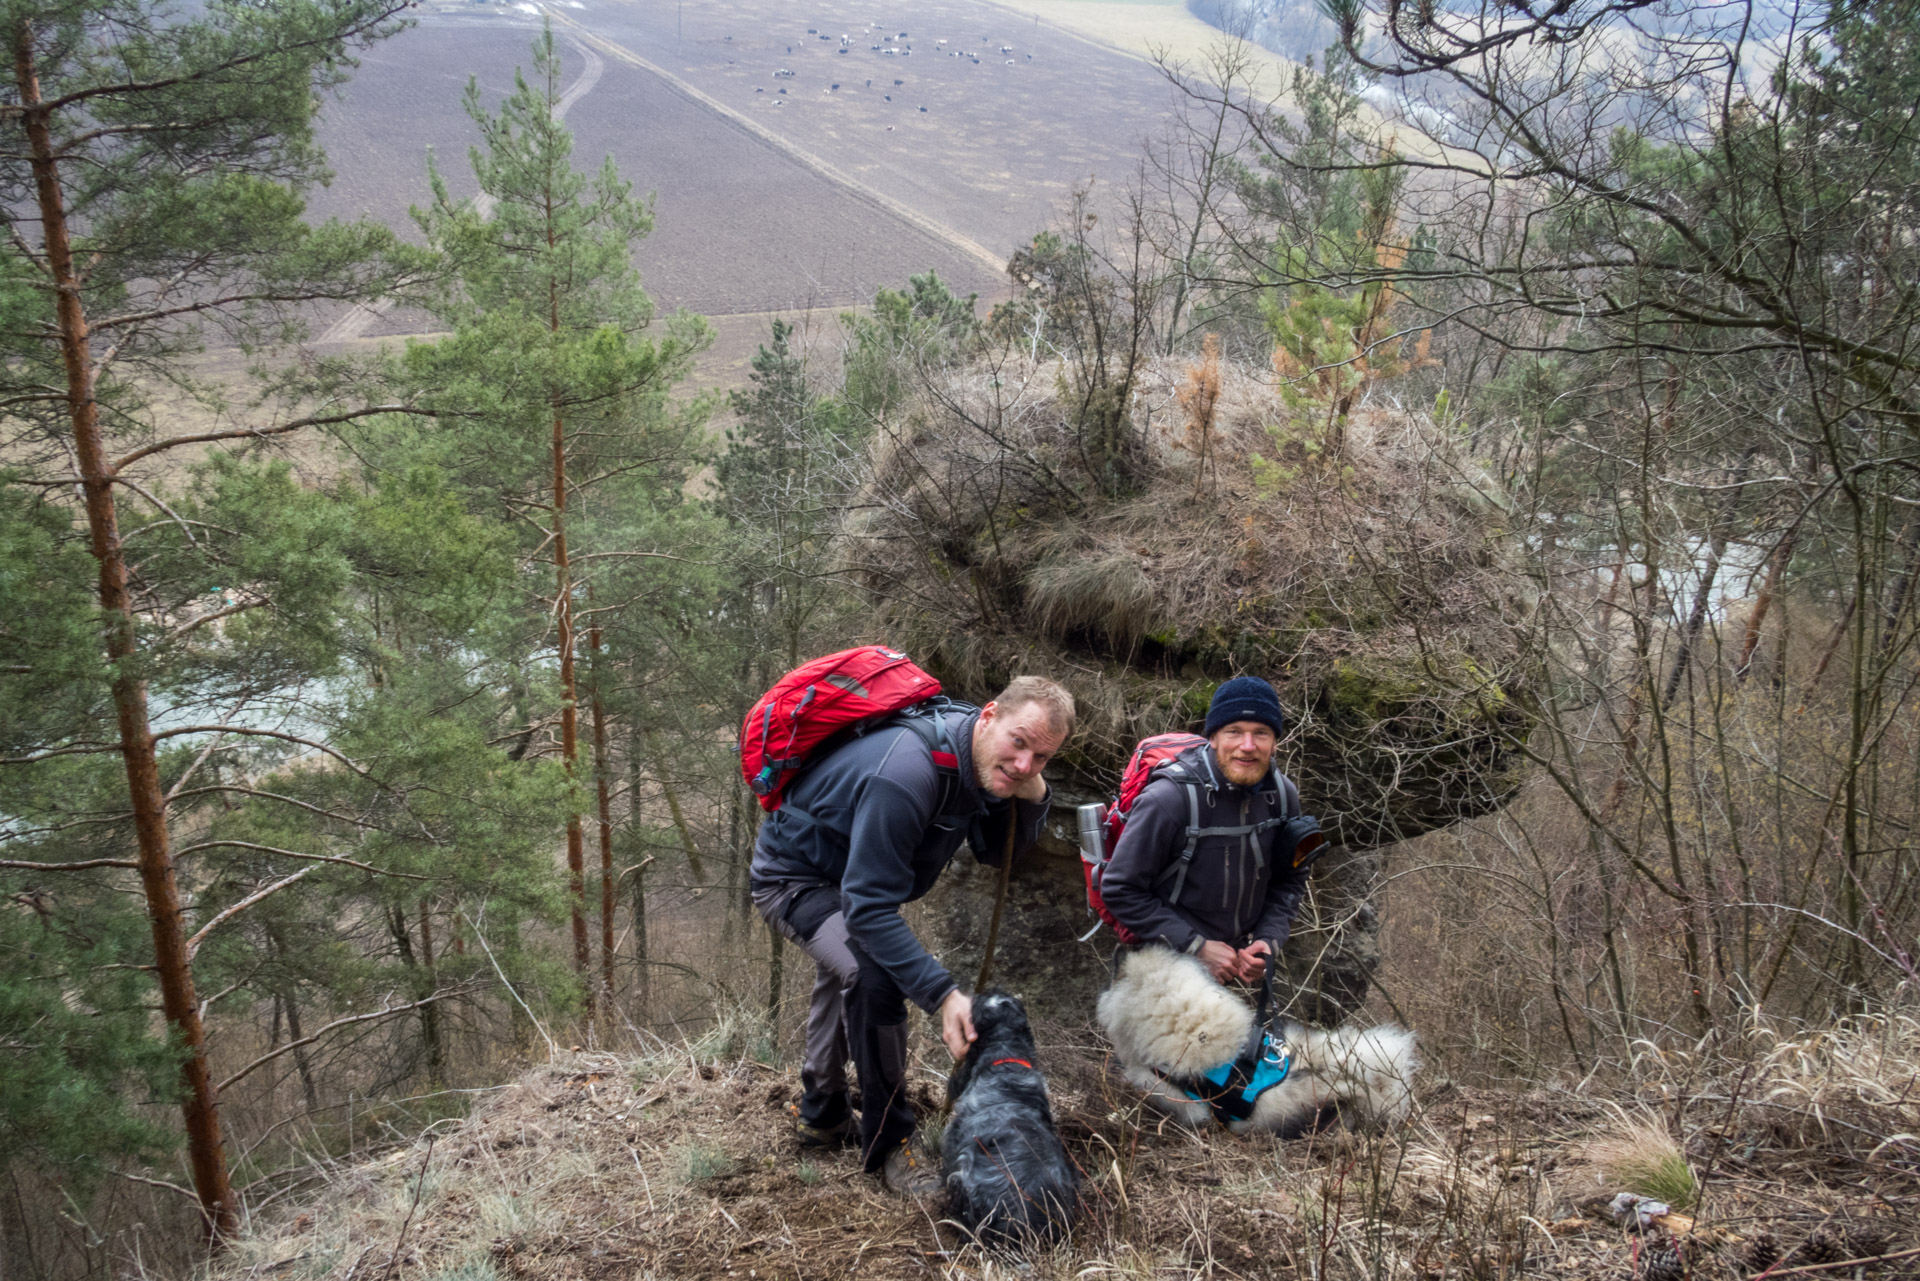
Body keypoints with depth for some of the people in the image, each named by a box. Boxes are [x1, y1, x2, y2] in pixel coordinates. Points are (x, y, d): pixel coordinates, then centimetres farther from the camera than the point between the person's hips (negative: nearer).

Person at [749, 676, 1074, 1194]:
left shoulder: (979, 761, -15)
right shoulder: (905, 774, -42)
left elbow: (998, 851, -2)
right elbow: (869, 908, -41)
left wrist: (1032, 797, -23)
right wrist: (943, 993, -46)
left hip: (848, 874, 10)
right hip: (793, 876, -10)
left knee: (845, 974, 28)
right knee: (875, 976, -31)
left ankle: (823, 1116, 54)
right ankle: (889, 1143, -13)